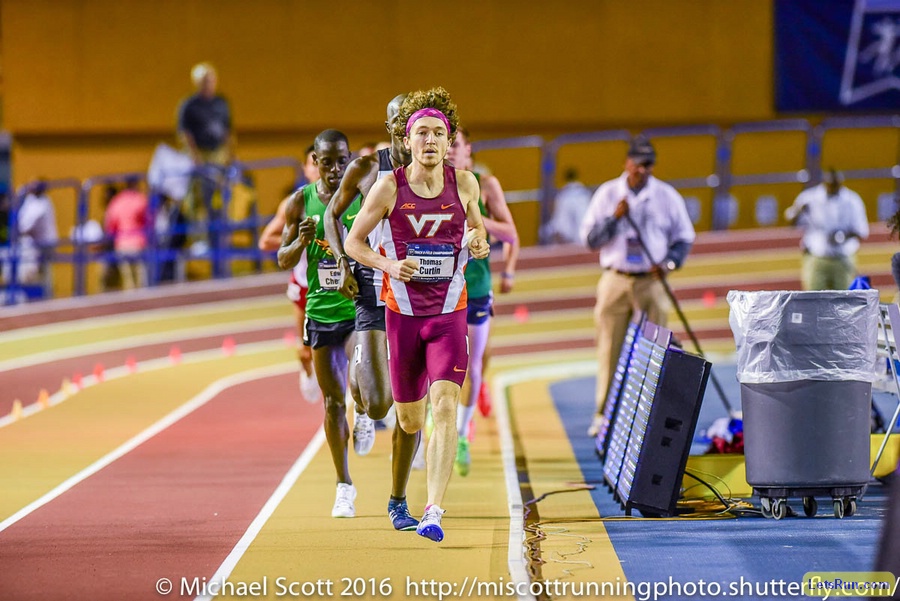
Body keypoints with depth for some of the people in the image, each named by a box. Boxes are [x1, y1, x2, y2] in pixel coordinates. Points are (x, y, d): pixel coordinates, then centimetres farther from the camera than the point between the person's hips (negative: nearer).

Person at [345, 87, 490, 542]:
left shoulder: (463, 184, -1)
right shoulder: (389, 188, -6)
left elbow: (477, 225, 18)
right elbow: (353, 241, 2)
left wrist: (479, 241, -6)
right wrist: (389, 265, -16)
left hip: (449, 313, 0)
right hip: (402, 313, 0)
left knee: (445, 406, -18)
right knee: (409, 420, 9)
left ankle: (433, 512, -22)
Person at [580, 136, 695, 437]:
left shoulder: (667, 196, 5)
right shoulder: (607, 194, 6)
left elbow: (684, 238, 8)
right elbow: (589, 238, 3)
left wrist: (669, 262, -10)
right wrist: (615, 218, -12)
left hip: (652, 283, 0)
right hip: (615, 281, 0)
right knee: (610, 350, 0)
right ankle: (604, 414, 5)